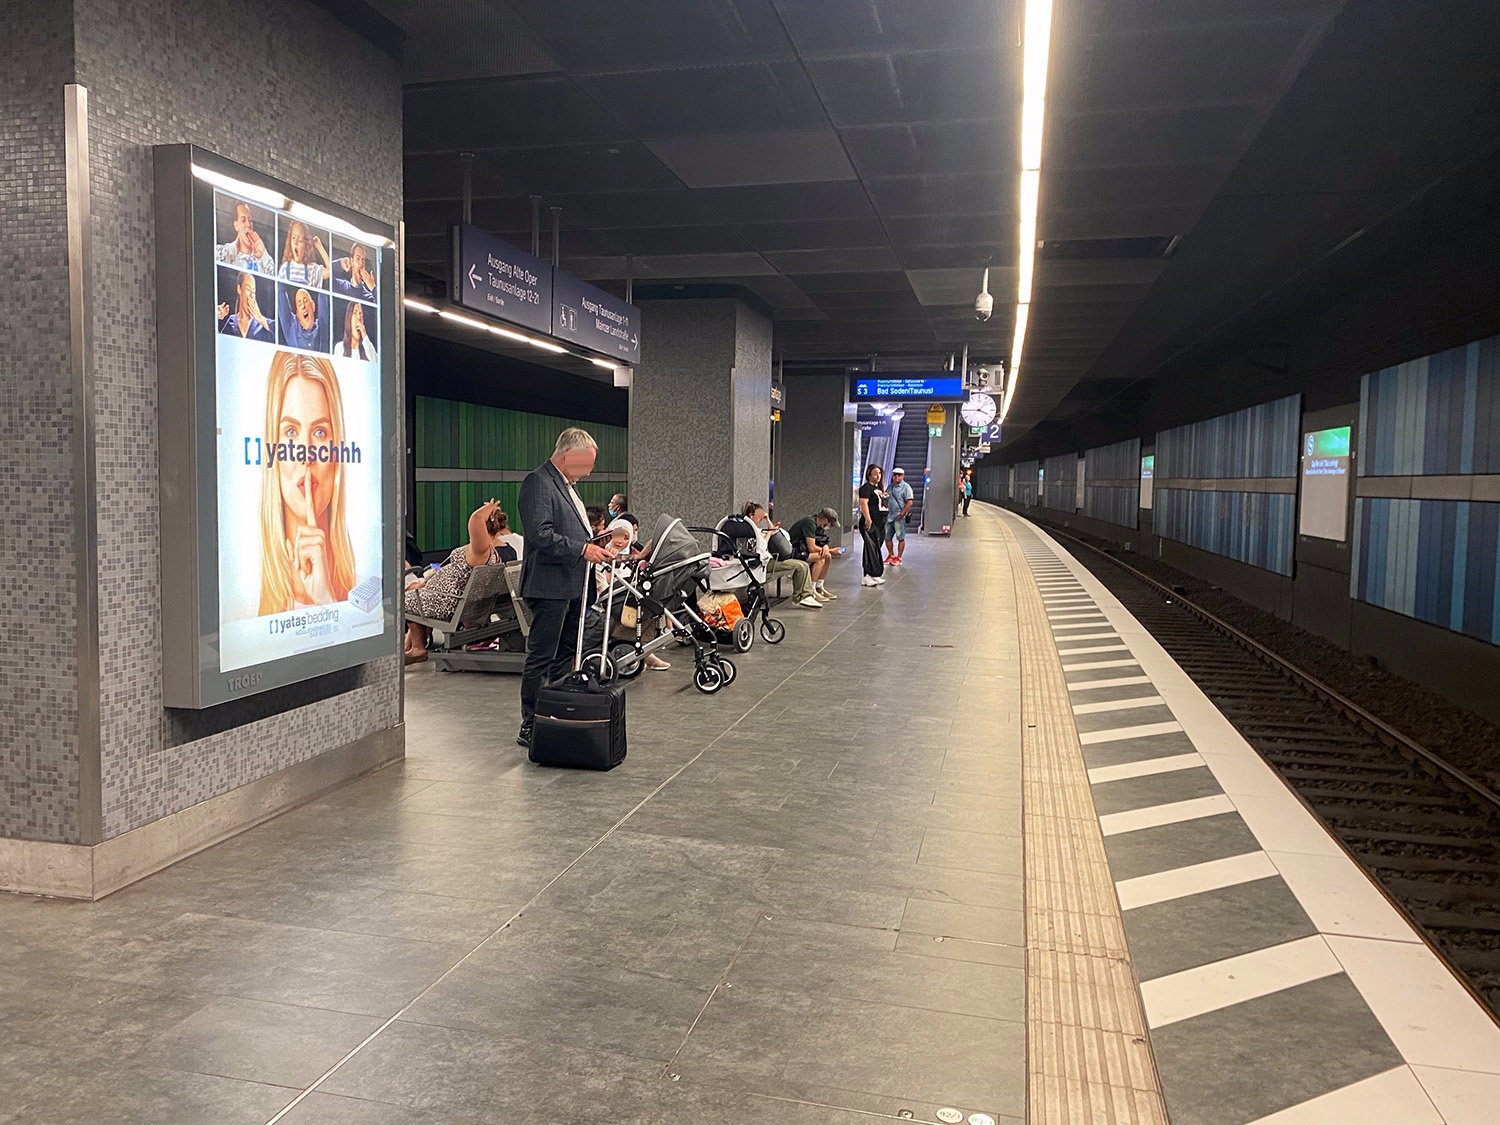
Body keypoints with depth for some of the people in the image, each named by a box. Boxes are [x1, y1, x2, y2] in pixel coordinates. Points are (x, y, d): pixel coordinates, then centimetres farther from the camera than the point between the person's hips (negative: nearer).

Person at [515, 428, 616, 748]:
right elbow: (540, 535, -23)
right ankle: (530, 727, 3)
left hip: (572, 587, 10)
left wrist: (597, 548, 11)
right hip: (549, 586, -10)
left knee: (564, 657, 15)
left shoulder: (566, 485, 18)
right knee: (541, 659, -4)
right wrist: (582, 549, -23)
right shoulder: (538, 482, -13)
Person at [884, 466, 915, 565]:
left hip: (899, 517, -7)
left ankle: (898, 558, 6)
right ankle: (891, 555, 25)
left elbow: (909, 502, -15)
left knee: (900, 538, 0)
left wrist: (901, 514, -18)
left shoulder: (906, 487, -7)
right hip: (889, 516, 7)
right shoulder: (890, 486, 14)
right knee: (887, 537, 11)